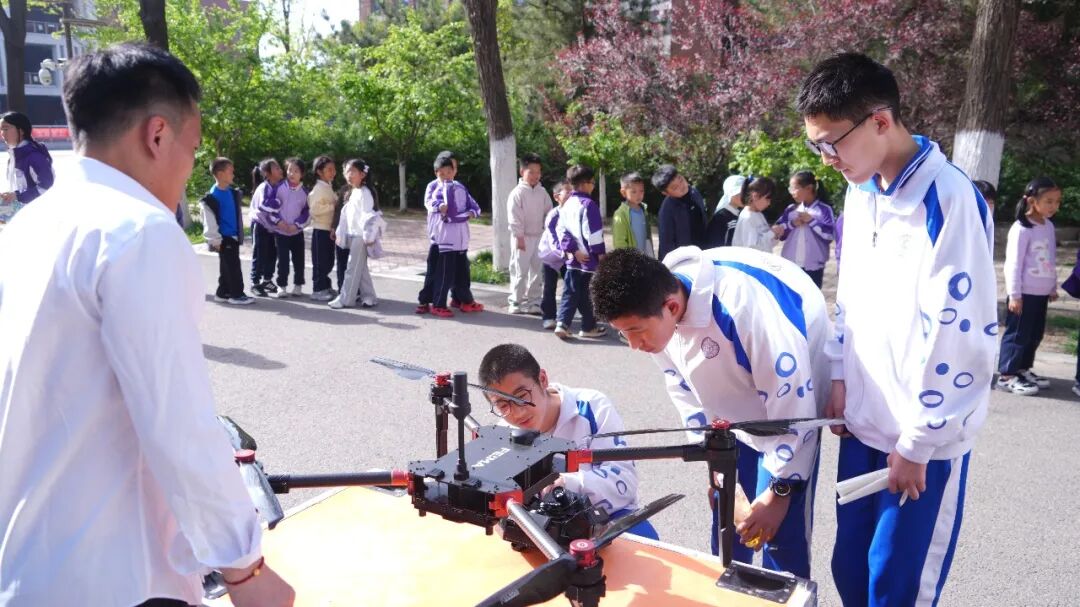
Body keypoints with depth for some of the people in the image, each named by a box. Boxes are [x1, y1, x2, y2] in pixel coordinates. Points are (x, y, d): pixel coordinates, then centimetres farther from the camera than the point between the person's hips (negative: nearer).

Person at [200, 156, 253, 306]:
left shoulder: (233, 192, 10)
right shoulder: (213, 196, -14)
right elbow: (209, 221, -14)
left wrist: (240, 234, 19)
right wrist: (215, 240, -15)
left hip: (233, 237, 8)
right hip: (224, 238, -8)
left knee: (227, 267, 14)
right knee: (233, 267, -5)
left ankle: (223, 293, 23)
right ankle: (237, 294, 2)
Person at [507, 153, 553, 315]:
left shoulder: (542, 192, 7)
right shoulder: (517, 192, -10)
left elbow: (549, 213, 12)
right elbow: (514, 217, -13)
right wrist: (519, 237, -16)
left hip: (539, 236, 6)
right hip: (523, 237, -6)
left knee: (537, 270, 10)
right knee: (520, 271, -2)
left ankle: (533, 301, 19)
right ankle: (515, 302, 7)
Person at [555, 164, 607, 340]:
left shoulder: (567, 204, 8)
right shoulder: (588, 204, -16)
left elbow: (561, 229, 3)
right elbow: (593, 232, -19)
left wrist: (571, 249, -2)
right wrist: (601, 253, -11)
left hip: (574, 258, 7)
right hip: (589, 258, -7)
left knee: (570, 293, 10)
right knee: (589, 294, 5)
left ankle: (562, 323, -1)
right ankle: (588, 327, 15)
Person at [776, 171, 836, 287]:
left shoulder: (824, 209, -5)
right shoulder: (790, 209, 8)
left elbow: (829, 234, -14)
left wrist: (812, 221, -16)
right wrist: (792, 224, -10)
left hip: (813, 266, -4)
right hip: (790, 265, 4)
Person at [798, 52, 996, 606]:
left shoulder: (948, 199, -19)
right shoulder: (860, 191, 6)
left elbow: (961, 335, -19)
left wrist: (917, 441, -14)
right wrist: (840, 377, 10)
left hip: (923, 438, -7)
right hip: (865, 421, 7)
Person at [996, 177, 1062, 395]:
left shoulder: (1049, 226, 9)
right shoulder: (1022, 229, -15)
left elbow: (1051, 259, 18)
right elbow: (1014, 263, -16)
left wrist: (1053, 287, 20)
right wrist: (1014, 295, -18)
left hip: (1041, 293, 8)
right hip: (1024, 293, -8)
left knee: (1035, 334, 14)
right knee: (1018, 334, -3)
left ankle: (1023, 369, 27)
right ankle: (1006, 375, 4)